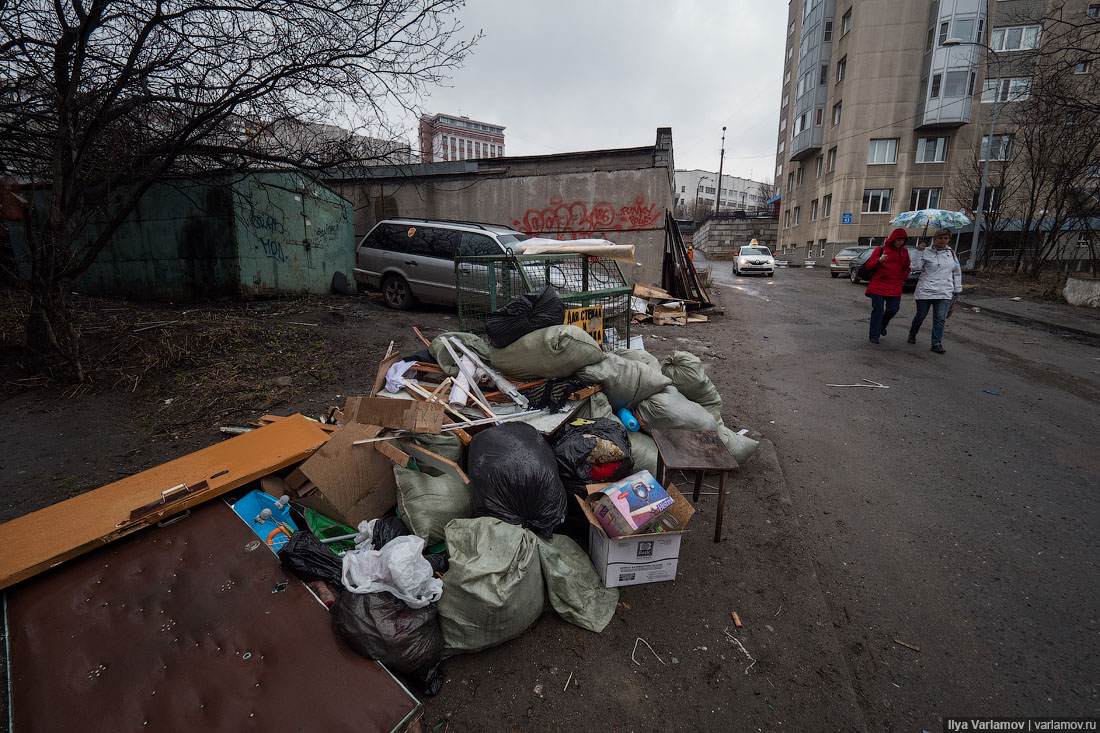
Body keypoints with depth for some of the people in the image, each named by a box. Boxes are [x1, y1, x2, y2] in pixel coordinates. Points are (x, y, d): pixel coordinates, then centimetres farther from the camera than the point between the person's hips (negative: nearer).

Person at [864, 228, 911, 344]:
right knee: (878, 310, -5)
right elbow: (868, 265, -3)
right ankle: (874, 336, 3)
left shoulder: (904, 252, 12)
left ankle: (882, 326, 29)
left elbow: (906, 267, 24)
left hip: (895, 288, 4)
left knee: (893, 309, -3)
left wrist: (902, 279, 9)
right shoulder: (880, 250, 0)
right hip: (878, 285, -4)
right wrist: (879, 260, -20)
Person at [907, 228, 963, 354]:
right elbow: (917, 266, -12)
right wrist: (919, 251, -16)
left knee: (940, 318, -6)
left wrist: (957, 289, 16)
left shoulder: (951, 253, 13)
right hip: (925, 290, -3)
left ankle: (937, 343, -4)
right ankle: (912, 334, 32)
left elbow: (957, 272, 20)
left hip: (944, 292, 3)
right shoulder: (926, 252, 1)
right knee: (920, 316, 7)